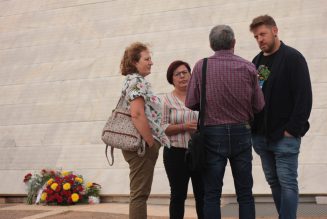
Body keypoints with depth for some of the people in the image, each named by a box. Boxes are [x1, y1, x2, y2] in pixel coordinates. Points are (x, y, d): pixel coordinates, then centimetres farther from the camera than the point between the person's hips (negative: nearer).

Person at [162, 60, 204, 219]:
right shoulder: (167, 100, -1)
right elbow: (162, 128, -8)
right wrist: (184, 126, -19)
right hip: (176, 153, -3)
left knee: (203, 194, 9)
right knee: (178, 195, 5)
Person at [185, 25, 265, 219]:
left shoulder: (201, 66, -5)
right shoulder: (248, 67, -3)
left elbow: (191, 103, -5)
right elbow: (259, 106, -2)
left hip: (212, 133, -1)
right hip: (241, 132, 1)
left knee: (212, 194, 6)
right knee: (245, 193, 10)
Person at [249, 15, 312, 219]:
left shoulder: (293, 58, -6)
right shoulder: (257, 61, 13)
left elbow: (304, 97, -11)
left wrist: (293, 129, -15)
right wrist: (252, 127, 6)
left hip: (284, 135, -6)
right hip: (261, 135, 7)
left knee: (287, 183, -4)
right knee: (274, 182, 11)